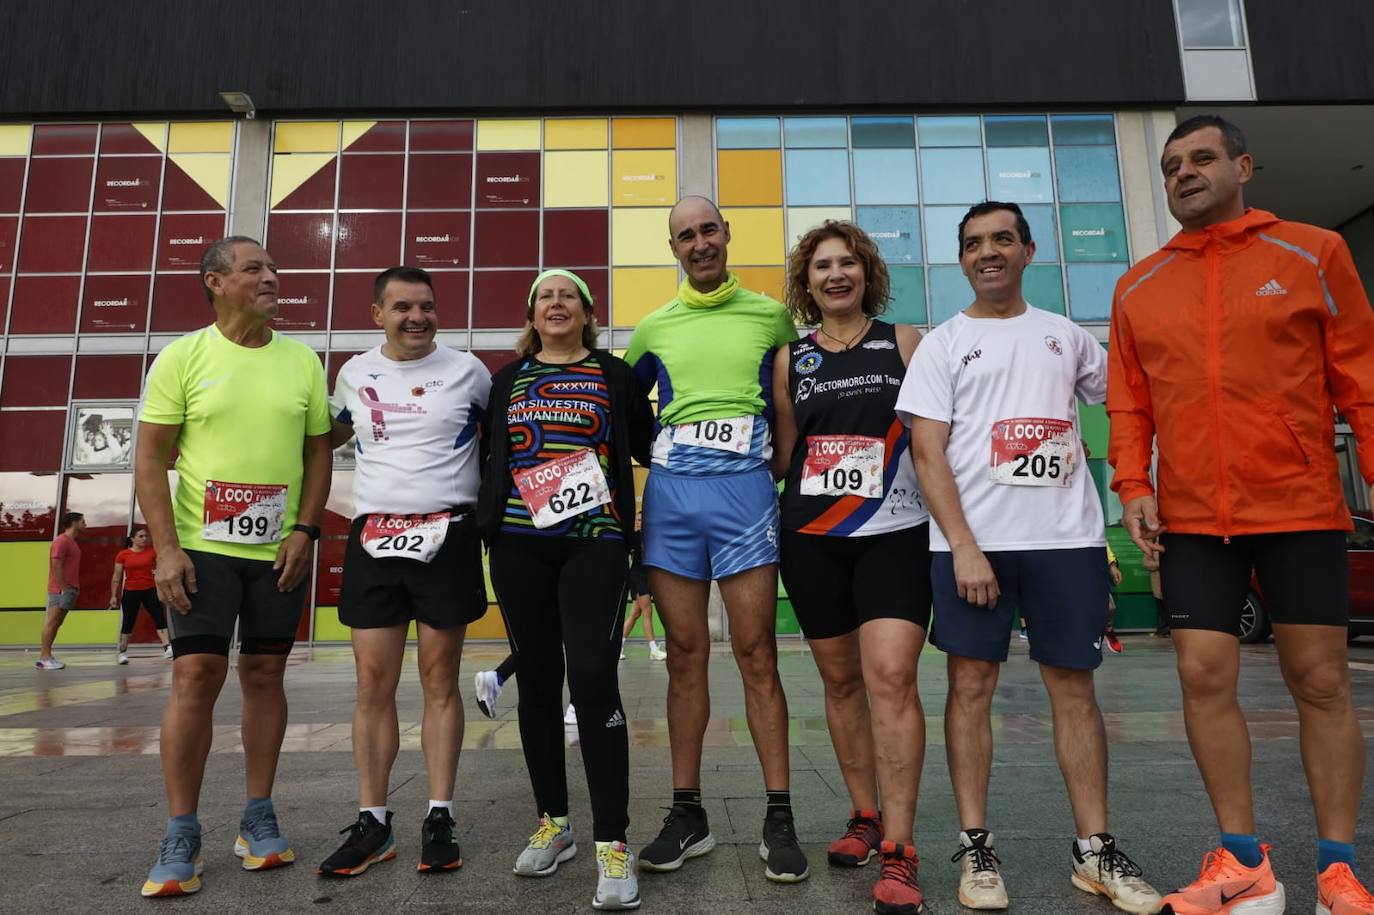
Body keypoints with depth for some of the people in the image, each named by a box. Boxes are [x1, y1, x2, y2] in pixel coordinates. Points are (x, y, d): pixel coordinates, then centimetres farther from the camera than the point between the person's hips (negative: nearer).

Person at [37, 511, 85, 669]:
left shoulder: (71, 542, 19)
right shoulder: (62, 541, -11)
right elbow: (56, 566, -18)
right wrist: (63, 588, -20)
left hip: (69, 589, 10)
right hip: (61, 590, -10)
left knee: (56, 623, 9)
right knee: (52, 623, -8)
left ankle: (46, 657, 12)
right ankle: (44, 658, -7)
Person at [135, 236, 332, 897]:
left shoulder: (302, 361, 6)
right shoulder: (183, 356, -1)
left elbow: (318, 453, 8)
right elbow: (150, 460, -3)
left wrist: (306, 530, -3)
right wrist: (166, 549, -10)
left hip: (279, 551, 2)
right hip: (202, 546, -2)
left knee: (264, 674, 7)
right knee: (195, 675, -4)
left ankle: (258, 819, 20)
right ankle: (180, 837, 10)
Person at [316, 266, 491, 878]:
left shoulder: (467, 370, 2)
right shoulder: (354, 373, 10)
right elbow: (331, 435, 27)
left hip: (447, 535, -2)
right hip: (373, 535, 3)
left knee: (439, 681, 3)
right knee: (373, 683, 4)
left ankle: (439, 819, 13)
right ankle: (372, 822, 15)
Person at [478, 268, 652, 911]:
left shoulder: (615, 375, 9)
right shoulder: (506, 379, 16)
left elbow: (649, 449, 12)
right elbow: (489, 456, 19)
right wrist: (486, 521, 9)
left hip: (594, 542, -3)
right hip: (519, 544, 3)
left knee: (593, 679, -13)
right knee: (536, 681, 8)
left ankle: (612, 841, -4)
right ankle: (552, 823, 23)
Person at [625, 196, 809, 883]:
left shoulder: (771, 316, 9)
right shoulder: (654, 327, 14)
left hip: (745, 489, -2)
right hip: (669, 491, 2)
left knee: (756, 655, -2)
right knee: (685, 655, 6)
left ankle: (779, 819, 8)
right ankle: (687, 814, 16)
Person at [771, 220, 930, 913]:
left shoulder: (904, 342, 6)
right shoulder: (790, 357, 10)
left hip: (894, 532, -2)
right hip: (811, 538, 3)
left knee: (891, 677, -14)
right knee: (840, 679, 10)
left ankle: (897, 851, -5)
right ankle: (864, 816, 26)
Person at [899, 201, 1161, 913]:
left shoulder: (1065, 335, 16)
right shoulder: (942, 344, 6)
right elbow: (927, 453, -3)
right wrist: (964, 546, -12)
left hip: (1067, 537, 3)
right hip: (973, 541, -2)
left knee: (1073, 685, 6)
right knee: (971, 682, 0)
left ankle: (1094, 850, 17)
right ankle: (975, 847, 11)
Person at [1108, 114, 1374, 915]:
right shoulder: (1138, 287, 10)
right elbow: (1130, 401, 9)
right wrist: (1132, 484, -3)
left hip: (1302, 510, -2)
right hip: (1191, 519, 2)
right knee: (1205, 676, 1)